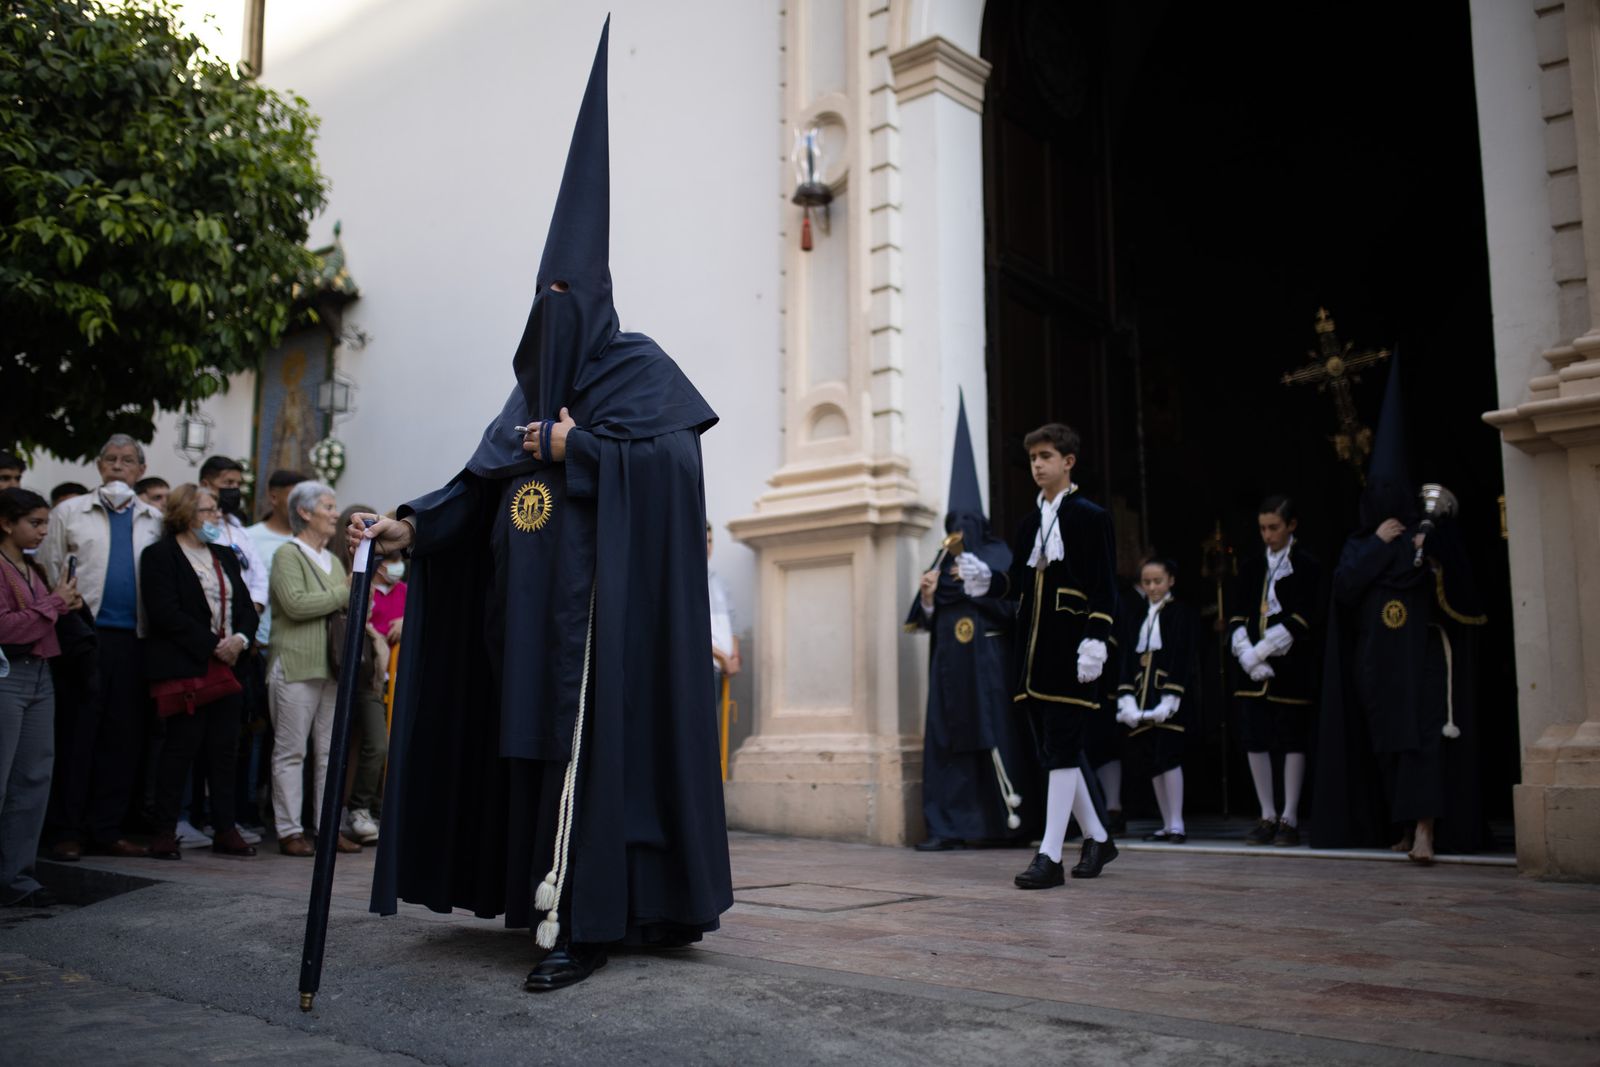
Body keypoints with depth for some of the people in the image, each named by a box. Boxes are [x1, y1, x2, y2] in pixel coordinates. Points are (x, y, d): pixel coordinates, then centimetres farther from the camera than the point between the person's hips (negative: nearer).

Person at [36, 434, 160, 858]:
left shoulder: (156, 521, 13)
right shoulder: (69, 513, 8)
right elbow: (47, 570, 4)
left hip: (133, 639, 3)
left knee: (124, 737, 5)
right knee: (76, 734, 0)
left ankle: (106, 829, 13)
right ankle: (66, 829, 7)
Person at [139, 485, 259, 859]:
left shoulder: (225, 556, 19)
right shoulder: (159, 556, -3)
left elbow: (246, 606, 16)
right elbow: (165, 614, -14)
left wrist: (240, 639, -5)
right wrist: (213, 645, -15)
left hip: (228, 666, 6)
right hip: (184, 668, -6)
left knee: (224, 748, 7)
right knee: (181, 747, -3)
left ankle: (225, 829, 12)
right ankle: (165, 832, 6)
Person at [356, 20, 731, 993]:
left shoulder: (639, 368, 3)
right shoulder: (537, 385, 21)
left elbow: (673, 457, -14)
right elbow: (481, 481, 13)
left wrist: (572, 449, -9)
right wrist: (412, 525, -1)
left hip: (599, 594, -7)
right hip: (530, 595, 7)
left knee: (588, 739, -12)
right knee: (530, 739, 5)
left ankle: (583, 924, -11)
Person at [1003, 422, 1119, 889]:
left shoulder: (1090, 517, -2)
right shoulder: (1029, 523, 17)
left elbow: (1103, 590, -9)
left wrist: (1094, 642, -16)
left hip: (1069, 652, -7)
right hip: (1034, 652, 7)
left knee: (1061, 751, -7)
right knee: (1053, 751, 12)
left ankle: (1051, 855, -5)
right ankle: (1098, 838, 27)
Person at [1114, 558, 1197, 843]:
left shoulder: (1181, 615, 0)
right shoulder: (1138, 617, 15)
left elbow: (1184, 659, -7)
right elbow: (1128, 658, 9)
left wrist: (1170, 700, -16)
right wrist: (1127, 700, -3)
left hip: (1168, 699, -5)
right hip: (1144, 699, 5)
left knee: (1168, 758, -11)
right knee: (1154, 762, 6)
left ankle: (1177, 825, -4)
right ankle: (1167, 825, 13)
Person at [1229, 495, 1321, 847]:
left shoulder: (1306, 566, 0)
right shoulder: (1250, 567, 12)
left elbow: (1303, 619, -9)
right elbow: (1238, 617, 7)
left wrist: (1260, 652, -14)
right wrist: (1247, 656, -9)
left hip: (1292, 669, -4)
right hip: (1253, 671, 4)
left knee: (1293, 741, 1)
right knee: (1254, 741, 3)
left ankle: (1289, 818, 9)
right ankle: (1267, 817, 13)